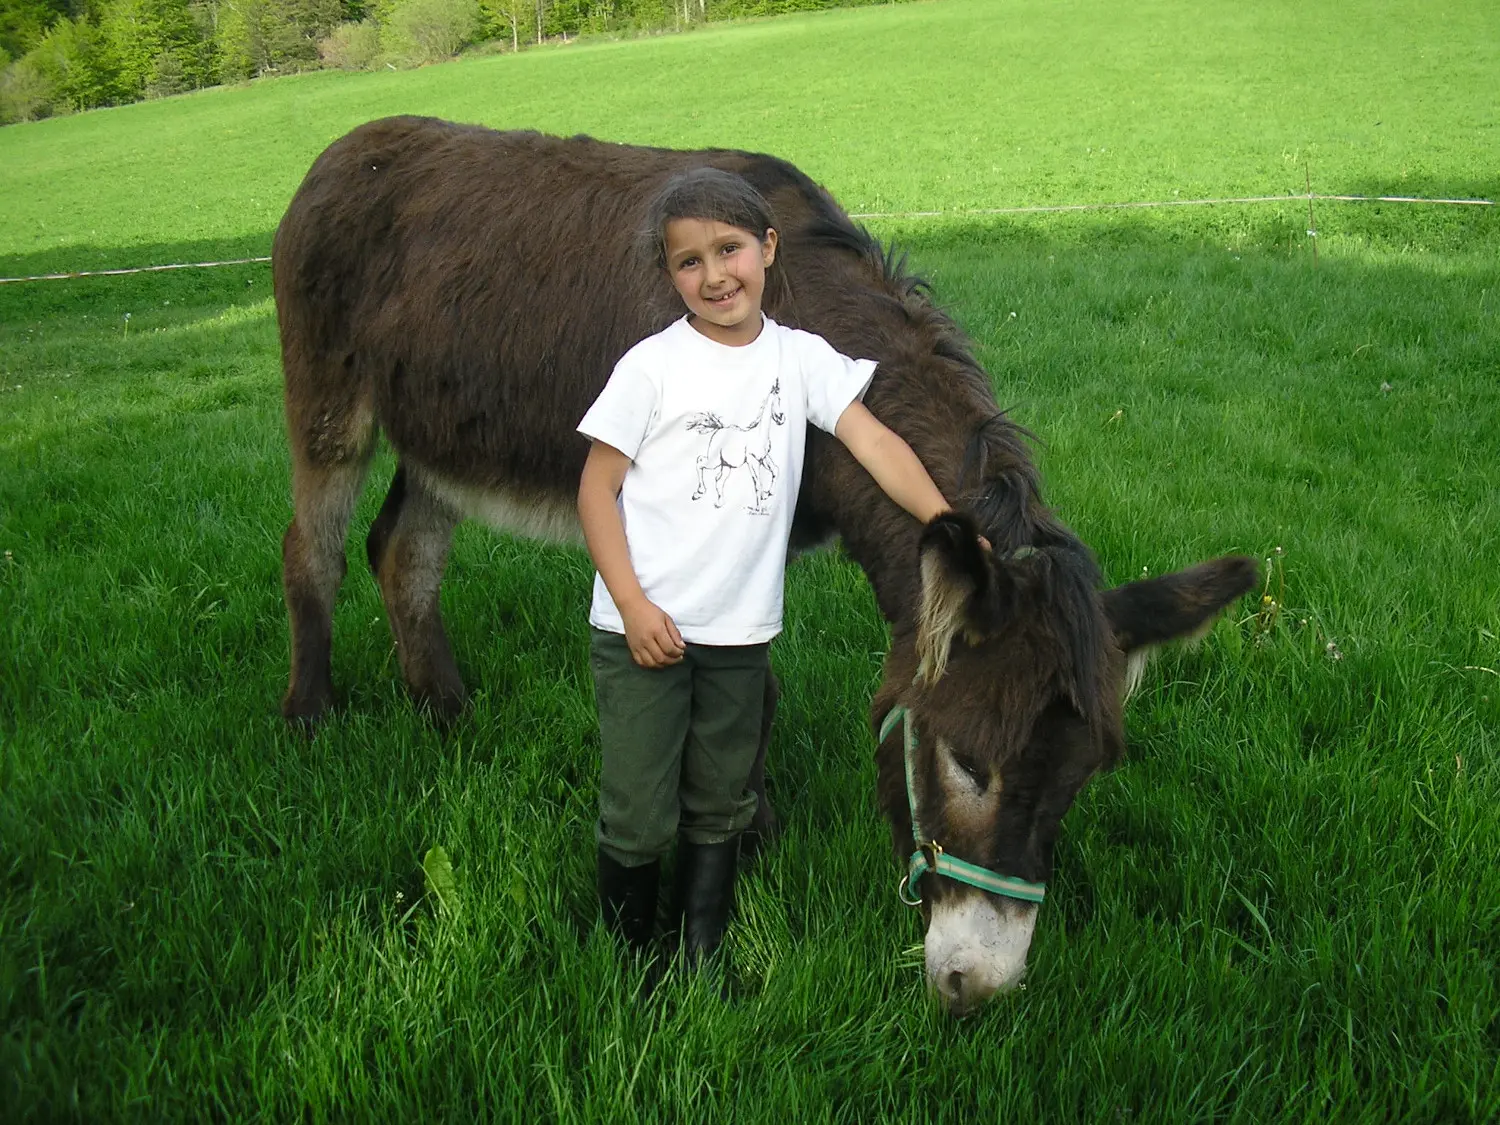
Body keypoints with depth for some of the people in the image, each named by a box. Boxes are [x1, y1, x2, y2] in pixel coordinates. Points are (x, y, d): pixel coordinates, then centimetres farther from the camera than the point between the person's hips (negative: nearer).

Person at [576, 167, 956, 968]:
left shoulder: (801, 358, 3)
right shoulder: (652, 365, -5)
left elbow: (874, 443, -3)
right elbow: (596, 487, -4)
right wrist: (635, 606, -13)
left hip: (740, 633, 3)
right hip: (641, 629, -3)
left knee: (718, 811, 15)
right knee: (639, 817, 2)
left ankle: (703, 963, 31)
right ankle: (625, 962, 24)